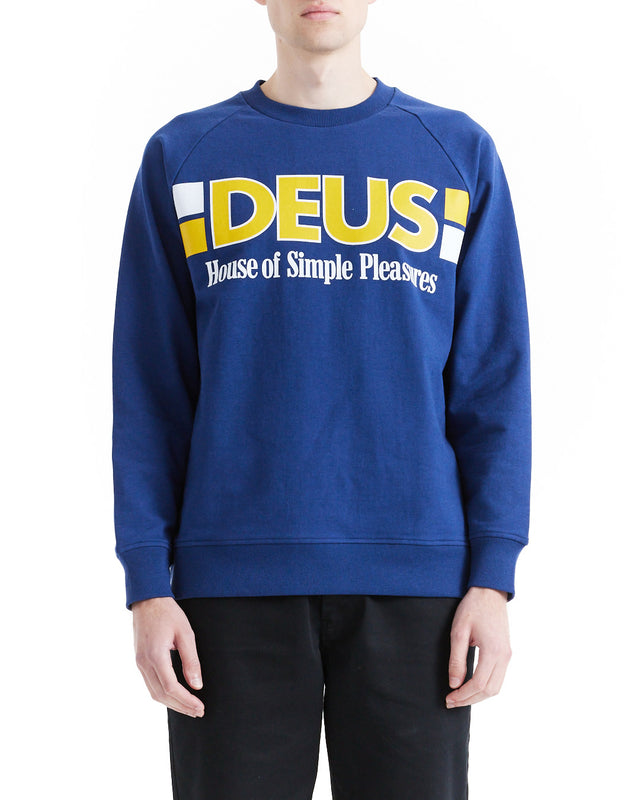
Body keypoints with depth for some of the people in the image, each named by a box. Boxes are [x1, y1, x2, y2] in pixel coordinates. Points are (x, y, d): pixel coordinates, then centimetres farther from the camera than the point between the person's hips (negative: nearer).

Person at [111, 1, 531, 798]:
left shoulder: (460, 154, 8)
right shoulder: (182, 156, 7)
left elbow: (493, 379, 5)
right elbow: (148, 385, 5)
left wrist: (492, 576, -2)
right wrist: (147, 582, -2)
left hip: (414, 577, 0)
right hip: (235, 578, 0)